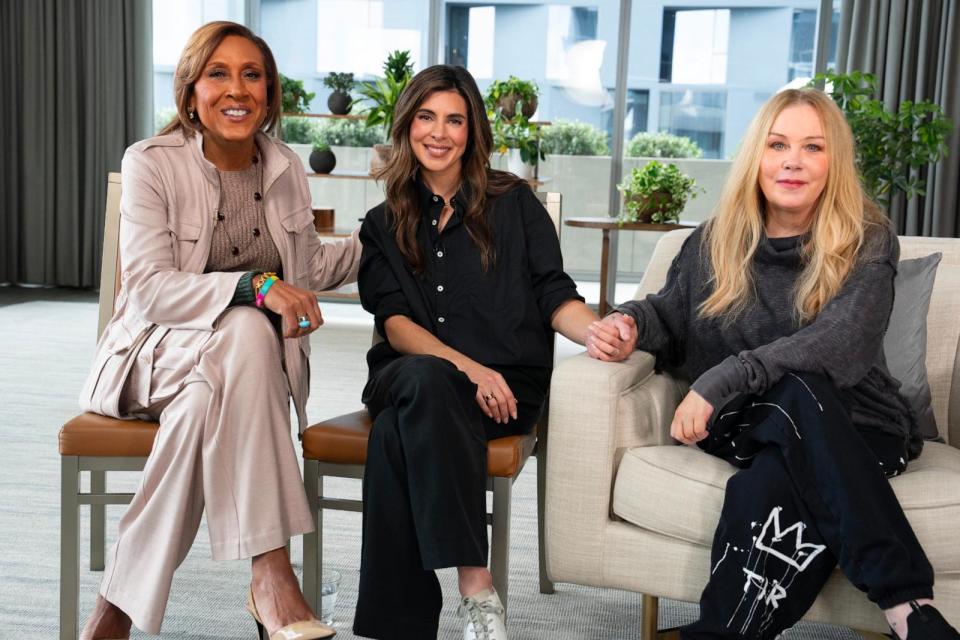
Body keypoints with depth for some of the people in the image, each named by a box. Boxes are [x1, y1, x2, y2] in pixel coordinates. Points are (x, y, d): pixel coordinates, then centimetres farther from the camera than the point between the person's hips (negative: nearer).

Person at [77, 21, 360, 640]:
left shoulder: (287, 169, 8)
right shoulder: (151, 164, -7)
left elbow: (309, 271, 21)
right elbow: (149, 289, -18)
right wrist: (255, 286, -31)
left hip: (259, 360, 3)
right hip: (161, 351, -3)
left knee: (208, 399, -35)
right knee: (245, 330, -37)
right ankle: (271, 573, -39)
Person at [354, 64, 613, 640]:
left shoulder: (514, 202, 12)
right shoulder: (384, 224, 17)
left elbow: (554, 297, 4)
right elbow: (395, 322, 2)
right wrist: (468, 368, -17)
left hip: (507, 382, -1)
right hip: (413, 374, 1)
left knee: (396, 434, -33)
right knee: (426, 379, -37)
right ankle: (475, 586, -39)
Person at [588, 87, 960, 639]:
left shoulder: (867, 241, -4)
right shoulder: (717, 242, 7)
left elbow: (842, 343, -21)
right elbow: (671, 314, 20)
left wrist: (720, 382, -30)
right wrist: (633, 322, -7)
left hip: (853, 428, -2)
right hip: (751, 428, 2)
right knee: (796, 393, -36)